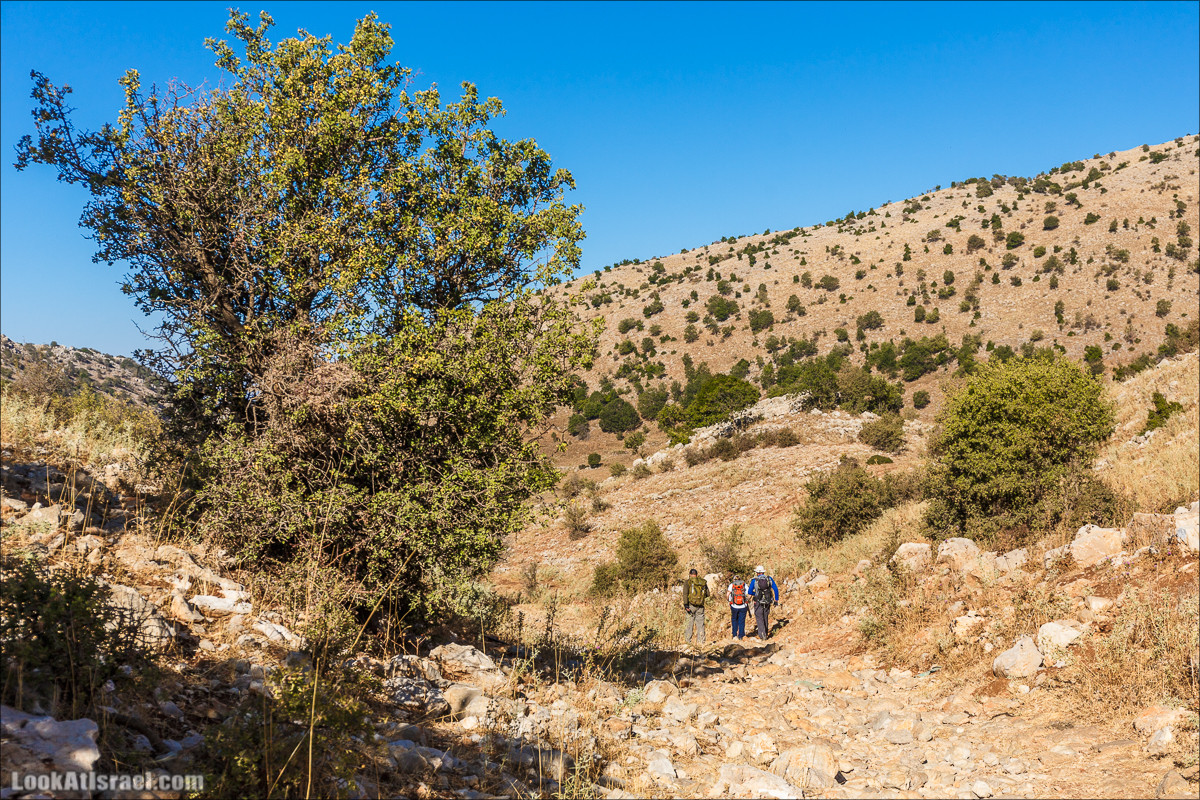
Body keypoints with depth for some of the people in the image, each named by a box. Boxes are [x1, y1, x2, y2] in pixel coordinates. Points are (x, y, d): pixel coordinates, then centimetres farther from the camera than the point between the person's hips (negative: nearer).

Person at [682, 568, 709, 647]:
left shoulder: (688, 582, -2)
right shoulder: (703, 582, 8)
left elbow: (685, 594, -13)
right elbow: (707, 594, 14)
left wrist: (686, 605, -17)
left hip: (691, 605, -3)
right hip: (700, 606, 3)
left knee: (689, 623, 2)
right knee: (700, 623, 8)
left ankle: (687, 640, 0)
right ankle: (702, 641, 7)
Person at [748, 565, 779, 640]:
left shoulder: (754, 581, -4)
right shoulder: (769, 579, 1)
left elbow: (750, 592, 1)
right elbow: (776, 589, -1)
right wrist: (776, 600, 6)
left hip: (758, 602, -3)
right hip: (767, 602, 3)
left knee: (759, 618, 3)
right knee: (765, 617, 20)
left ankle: (762, 635, -6)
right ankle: (765, 633, 27)